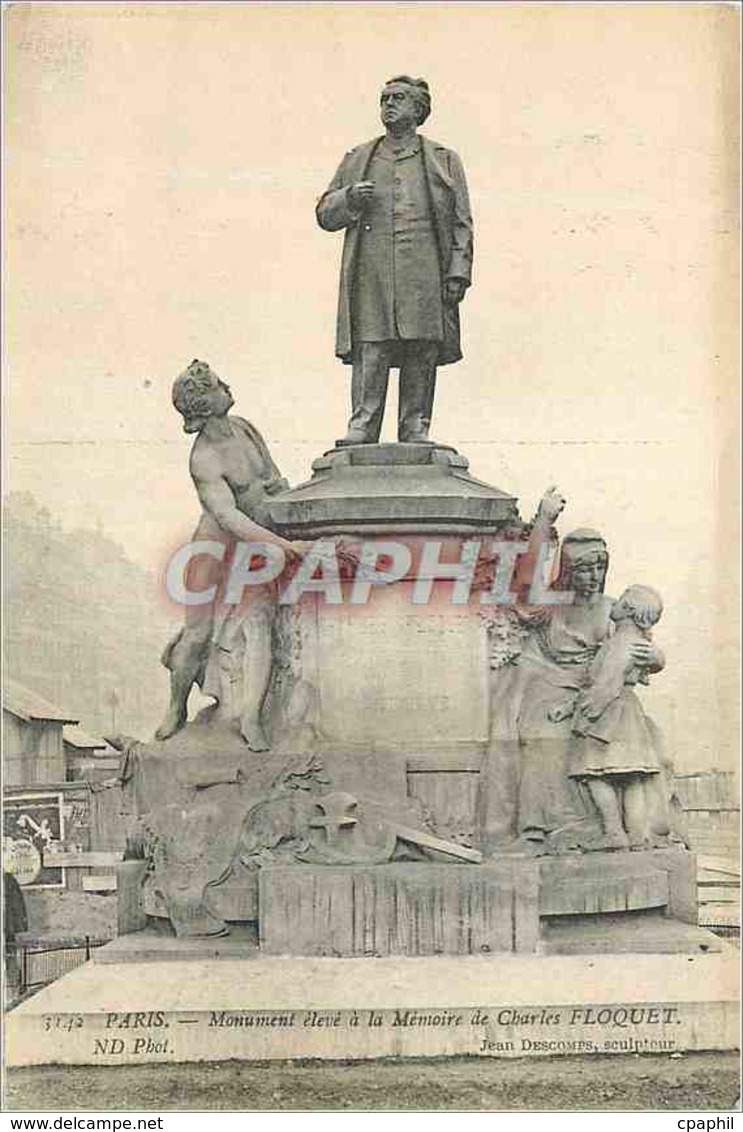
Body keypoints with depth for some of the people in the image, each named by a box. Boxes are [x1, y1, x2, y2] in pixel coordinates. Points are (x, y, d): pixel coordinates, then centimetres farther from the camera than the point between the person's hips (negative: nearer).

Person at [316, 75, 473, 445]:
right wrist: (349, 199, -3)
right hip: (370, 280, 1)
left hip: (424, 282, -1)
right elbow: (324, 213, 19)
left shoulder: (444, 161, 17)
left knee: (421, 358, -2)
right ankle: (361, 430, -7)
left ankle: (416, 434, 3)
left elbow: (461, 223, 11)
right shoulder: (356, 160, 21)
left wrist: (458, 272, 0)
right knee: (369, 354, -8)